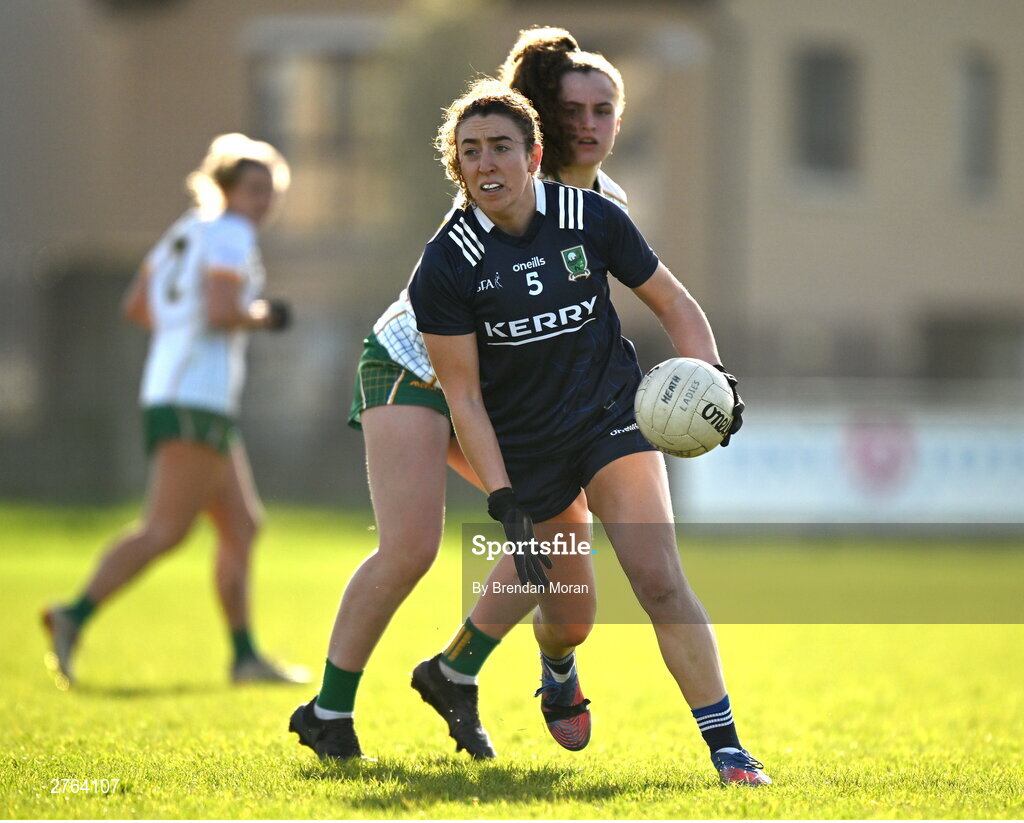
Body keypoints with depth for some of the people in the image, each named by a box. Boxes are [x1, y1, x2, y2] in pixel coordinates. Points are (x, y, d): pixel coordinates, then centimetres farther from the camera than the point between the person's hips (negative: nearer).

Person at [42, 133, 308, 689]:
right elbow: (221, 310, -19)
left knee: (242, 527, 13)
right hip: (198, 398, -10)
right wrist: (260, 316, -1)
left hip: (165, 391, 10)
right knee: (166, 530, -15)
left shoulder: (187, 229, 20)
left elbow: (134, 306, 19)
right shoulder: (230, 234, -6)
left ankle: (245, 657, 13)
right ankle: (75, 617, -23)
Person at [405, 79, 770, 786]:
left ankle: (727, 749, -18)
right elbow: (464, 397, -10)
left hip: (613, 416, 0)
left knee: (660, 581, -19)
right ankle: (558, 668, 48)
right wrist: (503, 499, -16)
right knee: (569, 619, 8)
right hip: (524, 450, 0)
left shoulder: (592, 218, -9)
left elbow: (672, 303, 4)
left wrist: (709, 373, -13)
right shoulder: (446, 265, -13)